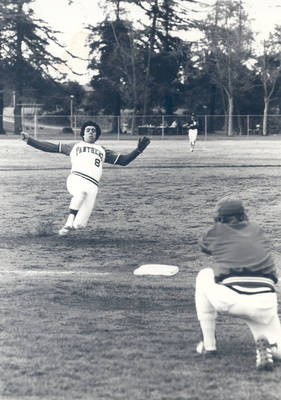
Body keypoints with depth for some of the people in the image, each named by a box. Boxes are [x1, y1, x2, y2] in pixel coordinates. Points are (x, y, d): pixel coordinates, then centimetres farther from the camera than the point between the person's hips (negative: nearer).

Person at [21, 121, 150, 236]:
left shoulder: (102, 150, 32)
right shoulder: (75, 146, 29)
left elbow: (124, 160, 28)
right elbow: (51, 147, 25)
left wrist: (139, 149, 14)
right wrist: (29, 140, 17)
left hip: (92, 186, 2)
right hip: (76, 179, -2)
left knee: (80, 223, -15)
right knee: (81, 191, -39)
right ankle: (69, 222, -31)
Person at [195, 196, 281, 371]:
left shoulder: (217, 231, 16)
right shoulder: (257, 230, 23)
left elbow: (204, 245, 40)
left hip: (230, 300, -2)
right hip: (265, 302, 2)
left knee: (204, 276, 30)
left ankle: (208, 344, 27)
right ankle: (264, 342, -11)